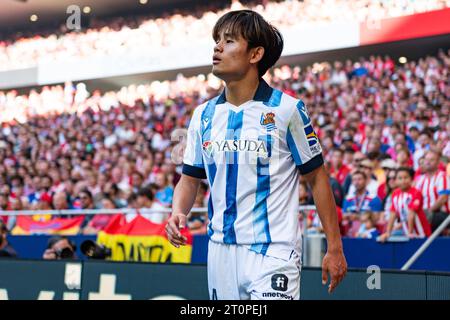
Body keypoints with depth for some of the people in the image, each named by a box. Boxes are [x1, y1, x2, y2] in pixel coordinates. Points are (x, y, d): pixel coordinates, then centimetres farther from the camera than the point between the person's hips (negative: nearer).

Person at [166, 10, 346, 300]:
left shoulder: (288, 109, -5)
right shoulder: (203, 115, 9)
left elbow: (317, 177, -1)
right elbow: (190, 178, 15)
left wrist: (334, 247, -3)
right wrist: (178, 213, -7)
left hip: (273, 254, -5)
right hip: (220, 252, 5)